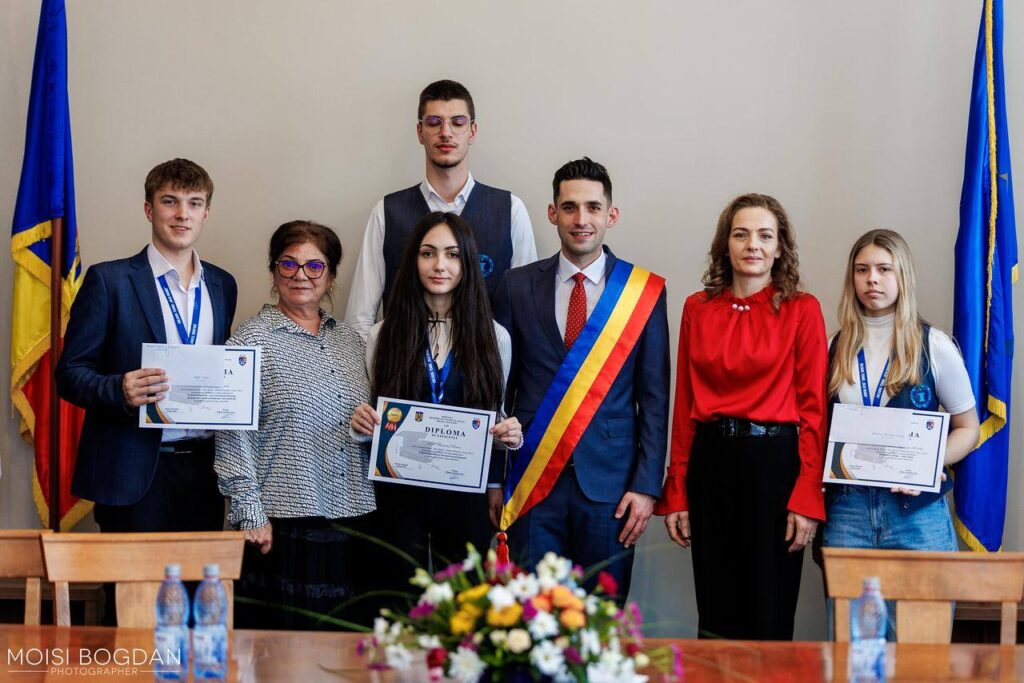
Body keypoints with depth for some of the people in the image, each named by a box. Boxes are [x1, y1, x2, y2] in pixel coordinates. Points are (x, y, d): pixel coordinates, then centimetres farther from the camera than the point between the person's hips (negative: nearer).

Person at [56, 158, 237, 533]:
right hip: (135, 473, -4)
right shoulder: (109, 280, -3)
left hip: (204, 469, 5)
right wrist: (120, 390, -24)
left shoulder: (222, 284, 12)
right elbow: (70, 374, -5)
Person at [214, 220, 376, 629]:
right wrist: (250, 513, -12)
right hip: (280, 522, -5)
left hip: (349, 519, 5)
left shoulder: (349, 340, 15)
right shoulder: (252, 340, -3)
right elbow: (233, 435, -8)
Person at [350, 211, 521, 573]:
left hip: (466, 496, 0)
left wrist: (511, 435, -11)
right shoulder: (384, 335, 2)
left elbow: (498, 417, 10)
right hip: (400, 493, 0)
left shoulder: (493, 336, 3)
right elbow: (374, 419, 9)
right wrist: (363, 422, -12)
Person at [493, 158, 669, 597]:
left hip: (609, 483, -1)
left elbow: (654, 398, 2)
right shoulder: (518, 286, 5)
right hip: (533, 481, 1)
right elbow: (500, 387, 7)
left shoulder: (643, 291, 2)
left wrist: (646, 485, -4)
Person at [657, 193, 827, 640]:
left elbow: (813, 407, -5)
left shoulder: (802, 310, -2)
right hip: (710, 463, 3)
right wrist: (675, 492, 4)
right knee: (713, 609, 11)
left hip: (774, 463, -3)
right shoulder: (697, 309, 7)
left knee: (768, 615, 5)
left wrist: (807, 496, -12)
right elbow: (684, 403, 8)